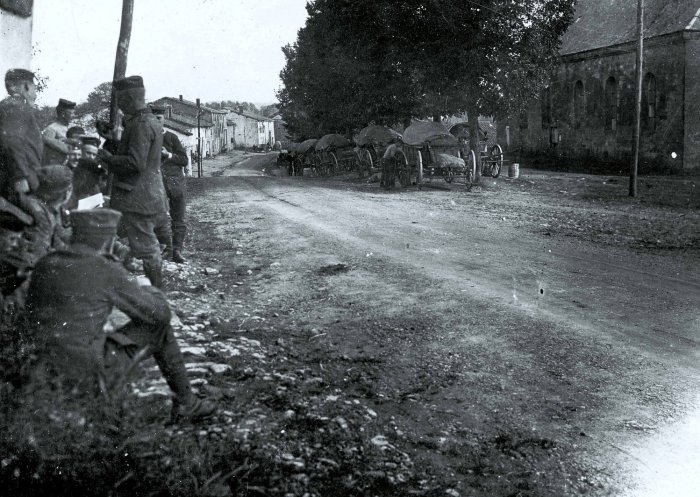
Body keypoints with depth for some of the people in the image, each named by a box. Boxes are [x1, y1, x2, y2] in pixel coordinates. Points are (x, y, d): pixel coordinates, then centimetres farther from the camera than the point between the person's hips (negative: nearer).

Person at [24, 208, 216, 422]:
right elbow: (159, 313, -8)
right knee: (158, 325, 9)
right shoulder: (107, 272, -15)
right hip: (91, 373, -6)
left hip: (50, 370, 7)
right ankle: (185, 404, 20)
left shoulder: (44, 265, 2)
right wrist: (151, 291, 15)